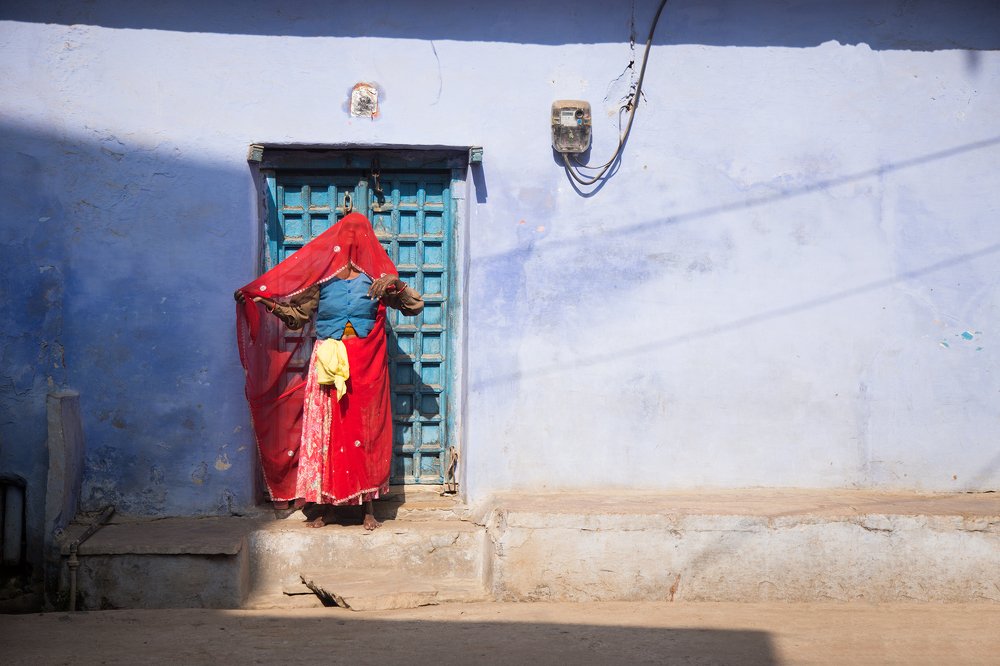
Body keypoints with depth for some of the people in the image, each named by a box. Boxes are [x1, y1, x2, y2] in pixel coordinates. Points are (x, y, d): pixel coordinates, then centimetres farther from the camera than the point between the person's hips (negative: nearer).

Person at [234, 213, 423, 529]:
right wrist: (263, 301, 0)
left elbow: (415, 305, 2)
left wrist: (396, 286, -16)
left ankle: (368, 506, 9)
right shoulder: (322, 276, 7)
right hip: (327, 363, 1)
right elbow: (296, 314, 10)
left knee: (366, 429, 1)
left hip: (366, 365, -1)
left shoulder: (376, 276, 4)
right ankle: (323, 505, 10)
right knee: (323, 430, 2)